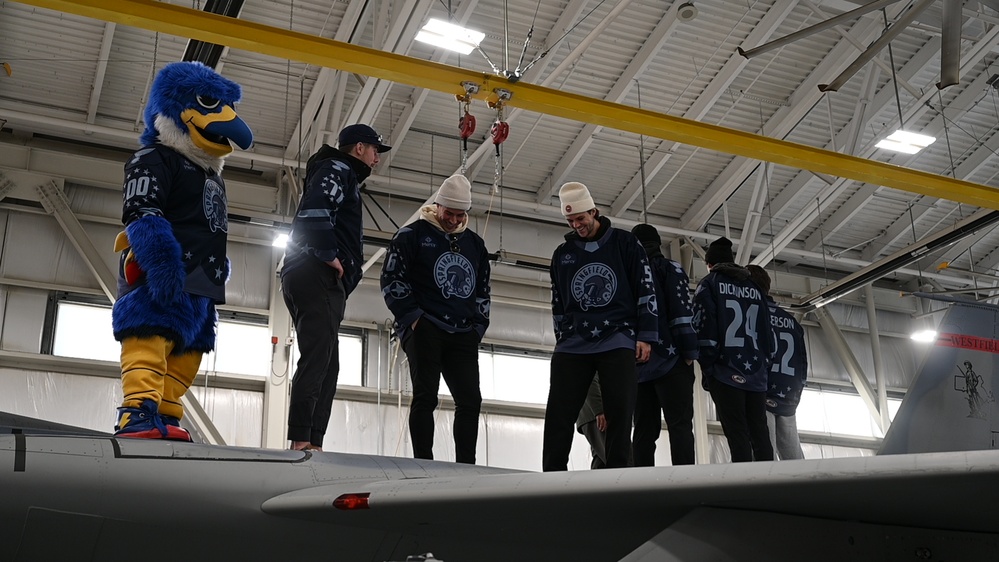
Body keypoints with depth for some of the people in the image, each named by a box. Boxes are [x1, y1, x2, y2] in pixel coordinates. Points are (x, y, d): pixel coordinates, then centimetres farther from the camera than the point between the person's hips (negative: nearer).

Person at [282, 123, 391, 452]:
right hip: (319, 277, -10)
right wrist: (330, 256, -15)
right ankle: (302, 441, -23)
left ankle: (311, 444, -1)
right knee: (317, 359, -17)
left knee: (325, 366, 5)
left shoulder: (342, 176, 31)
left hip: (315, 282, 10)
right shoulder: (337, 170, 1)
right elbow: (314, 211, -19)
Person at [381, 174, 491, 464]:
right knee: (425, 396, -11)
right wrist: (412, 317, -9)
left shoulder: (475, 244, 20)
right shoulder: (413, 234, 4)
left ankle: (466, 468, 0)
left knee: (470, 400, -4)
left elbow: (483, 290, 24)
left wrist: (478, 326, 10)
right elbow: (392, 279, -1)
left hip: (463, 334, 5)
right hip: (424, 328, -5)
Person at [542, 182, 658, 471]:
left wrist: (645, 335, -4)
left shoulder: (625, 243, 5)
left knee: (620, 413, -7)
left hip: (618, 342, -3)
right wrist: (562, 338, 14)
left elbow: (645, 289, 2)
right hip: (573, 345, 3)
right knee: (558, 414, -6)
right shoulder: (562, 254, 15)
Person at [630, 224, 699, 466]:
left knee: (644, 430, 2)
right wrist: (690, 352, -7)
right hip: (668, 359, -4)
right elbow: (683, 313, -7)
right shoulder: (670, 269, 7)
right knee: (680, 426, -9)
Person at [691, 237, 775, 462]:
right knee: (760, 436, 2)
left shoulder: (709, 283, 7)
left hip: (725, 372, -4)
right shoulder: (755, 289, 22)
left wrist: (707, 368, -4)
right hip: (756, 374, 5)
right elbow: (767, 332, 17)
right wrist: (765, 366, 18)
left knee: (738, 436, -11)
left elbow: (704, 327, -4)